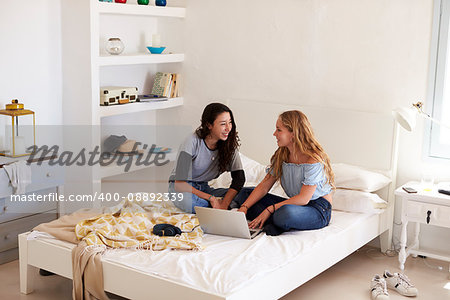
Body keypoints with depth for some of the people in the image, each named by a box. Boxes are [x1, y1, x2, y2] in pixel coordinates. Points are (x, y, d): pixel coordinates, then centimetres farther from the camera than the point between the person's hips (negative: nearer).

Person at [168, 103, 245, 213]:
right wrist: (211, 198, -30)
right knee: (185, 199, -42)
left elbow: (239, 177, -12)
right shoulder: (192, 143, -23)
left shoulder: (229, 143, -9)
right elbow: (179, 184, -27)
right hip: (183, 188, -3)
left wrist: (224, 203, -28)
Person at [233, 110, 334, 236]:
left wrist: (270, 209, -25)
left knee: (286, 212, -43)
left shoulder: (313, 159, -21)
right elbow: (264, 186, 1)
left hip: (319, 210, -8)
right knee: (245, 193, 0)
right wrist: (244, 207, -13)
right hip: (295, 204, 8)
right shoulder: (281, 155, 3)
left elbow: (303, 199, -23)